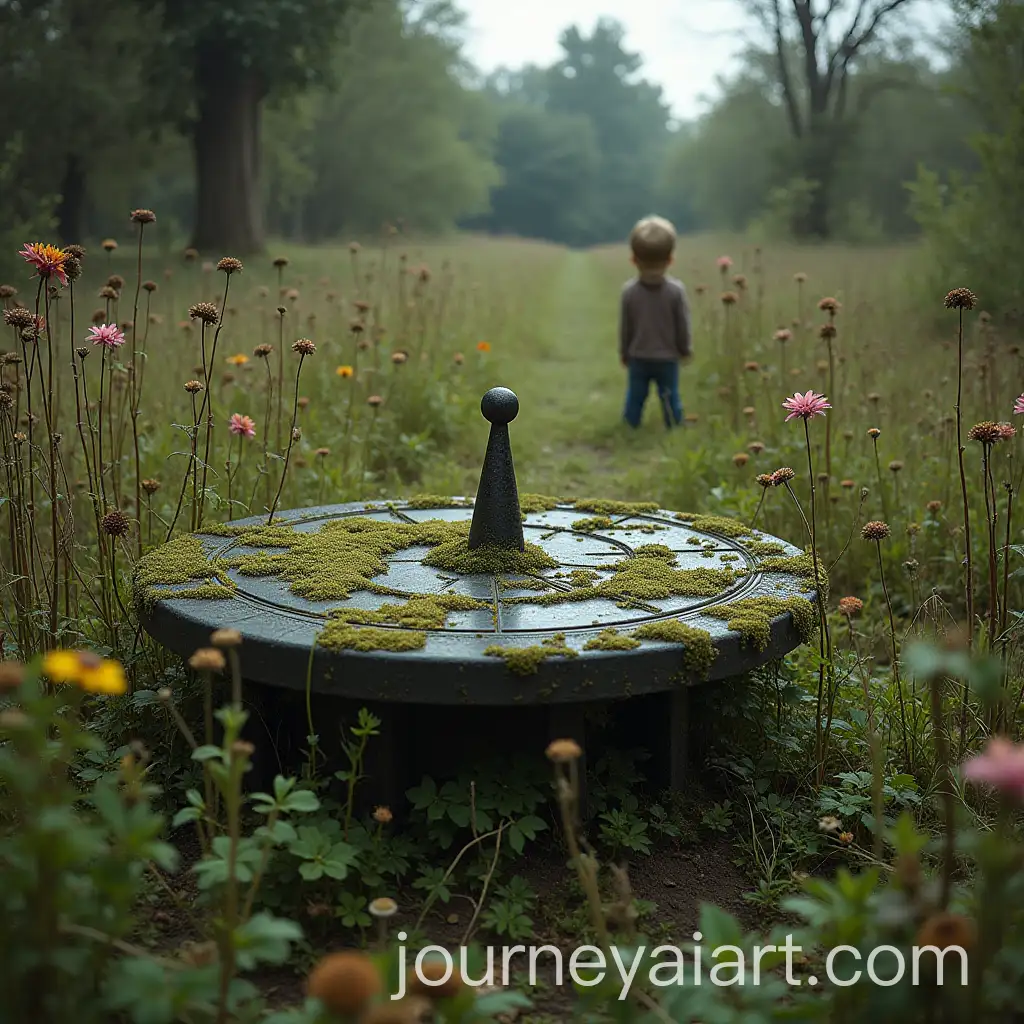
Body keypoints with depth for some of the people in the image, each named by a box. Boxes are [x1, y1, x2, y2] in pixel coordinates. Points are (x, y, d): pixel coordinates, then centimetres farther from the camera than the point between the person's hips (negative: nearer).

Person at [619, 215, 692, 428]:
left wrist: (624, 354, 11)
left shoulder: (629, 291, -13)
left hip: (638, 358, 1)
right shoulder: (676, 290, -16)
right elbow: (683, 326, -7)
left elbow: (625, 328, -4)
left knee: (635, 395, 14)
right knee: (670, 396, 12)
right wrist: (686, 349, 11)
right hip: (667, 358, -1)